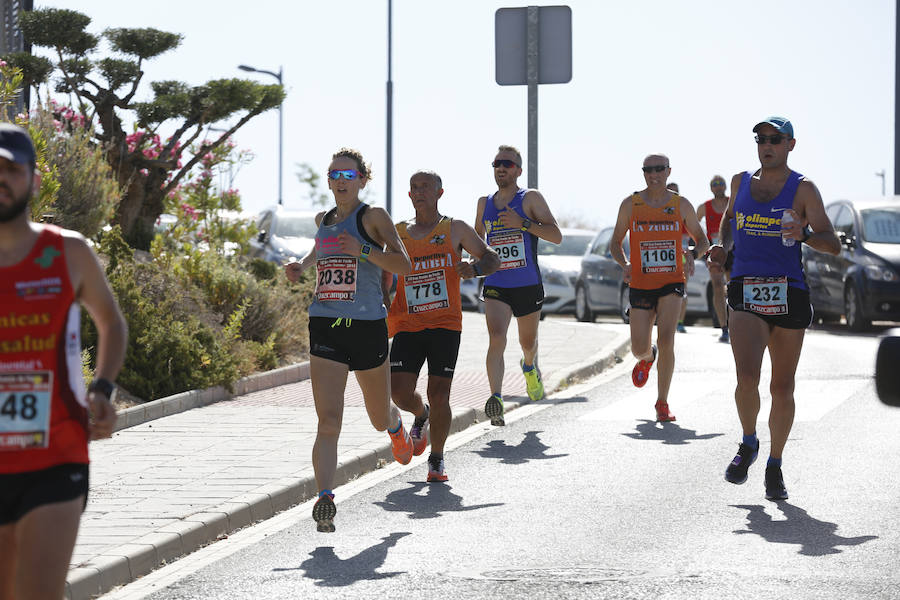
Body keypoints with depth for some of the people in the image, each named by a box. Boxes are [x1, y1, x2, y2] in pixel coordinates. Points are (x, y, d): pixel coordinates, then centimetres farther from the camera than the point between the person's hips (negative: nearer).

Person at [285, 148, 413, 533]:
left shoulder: (373, 217, -2)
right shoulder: (323, 220, 13)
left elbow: (403, 264, -12)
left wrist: (363, 251, -25)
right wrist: (302, 266, 15)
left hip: (367, 326, -2)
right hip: (325, 327, 2)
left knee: (380, 419, 17)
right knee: (328, 421, -14)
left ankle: (395, 426, 54)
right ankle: (325, 500, -24)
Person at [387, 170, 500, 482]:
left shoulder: (454, 229, 6)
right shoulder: (397, 233, 12)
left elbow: (492, 258, 9)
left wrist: (475, 268, -14)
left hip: (445, 325, -2)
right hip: (407, 325, 2)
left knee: (439, 395, -7)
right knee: (399, 391, -11)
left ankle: (436, 459, 10)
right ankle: (421, 415, 25)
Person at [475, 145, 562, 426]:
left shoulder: (530, 198, -3)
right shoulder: (484, 203, 9)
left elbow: (556, 236, -10)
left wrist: (523, 223, -22)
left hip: (528, 285, -1)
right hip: (495, 286, 1)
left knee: (528, 342, 17)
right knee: (496, 339, -22)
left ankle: (529, 366, 54)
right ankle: (496, 400, -34)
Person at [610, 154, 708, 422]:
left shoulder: (681, 205, 2)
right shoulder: (630, 204, 2)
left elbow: (702, 241, 12)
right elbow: (615, 243, 10)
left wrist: (693, 254, -11)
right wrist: (624, 264, -10)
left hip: (671, 282, -1)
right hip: (640, 285, 1)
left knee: (666, 339, -19)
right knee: (639, 348, 1)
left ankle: (662, 403, -6)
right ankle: (647, 358, 43)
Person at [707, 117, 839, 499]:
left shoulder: (803, 189, 1)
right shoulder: (741, 182, 11)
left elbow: (833, 245, -5)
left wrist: (804, 234, -24)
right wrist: (723, 246, 14)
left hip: (789, 293, -1)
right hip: (746, 293, 1)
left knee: (782, 388, 5)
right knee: (746, 378, -18)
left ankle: (775, 465, 23)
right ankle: (748, 443, 9)